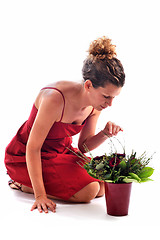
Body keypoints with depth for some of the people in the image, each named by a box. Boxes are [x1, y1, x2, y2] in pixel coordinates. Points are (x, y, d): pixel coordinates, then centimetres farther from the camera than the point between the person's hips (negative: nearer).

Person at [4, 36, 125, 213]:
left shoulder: (96, 103, -11)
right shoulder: (55, 99, -34)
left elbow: (83, 146, 1)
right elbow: (32, 148, -28)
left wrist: (105, 134, -20)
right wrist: (40, 195, -29)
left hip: (61, 150, 8)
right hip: (24, 157, -8)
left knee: (101, 187, -4)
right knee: (87, 191, -21)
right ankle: (23, 184, -1)